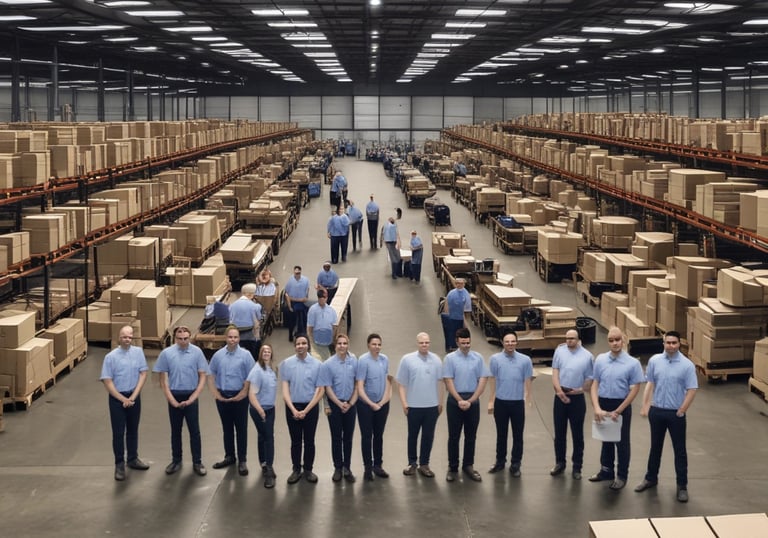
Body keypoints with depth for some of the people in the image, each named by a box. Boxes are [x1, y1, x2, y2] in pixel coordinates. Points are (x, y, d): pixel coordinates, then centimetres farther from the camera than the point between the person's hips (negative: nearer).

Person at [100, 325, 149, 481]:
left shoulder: (138, 352, -4)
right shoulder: (111, 357, -12)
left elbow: (143, 374, -4)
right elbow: (107, 382, -11)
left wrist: (133, 397, -11)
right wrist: (123, 399, -13)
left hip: (134, 396, 3)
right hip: (117, 398, -3)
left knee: (133, 430, 16)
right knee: (118, 432, 3)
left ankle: (133, 459, 32)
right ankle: (119, 465, 13)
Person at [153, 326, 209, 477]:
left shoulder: (197, 352, -8)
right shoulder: (166, 353, -7)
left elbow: (202, 378, -4)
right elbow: (163, 380, -2)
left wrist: (192, 399, -9)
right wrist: (172, 400, -6)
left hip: (191, 397, -1)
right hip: (174, 396, 1)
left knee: (194, 431, 3)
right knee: (175, 431, 12)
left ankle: (197, 462, 13)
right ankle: (176, 461, 25)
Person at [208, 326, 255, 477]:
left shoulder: (245, 355, -7)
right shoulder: (218, 355, 2)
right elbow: (211, 374, 11)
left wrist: (243, 393, -10)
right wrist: (215, 392, 3)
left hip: (239, 396, -3)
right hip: (222, 396, 3)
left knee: (241, 429, 1)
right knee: (227, 428, 14)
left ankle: (242, 460, 8)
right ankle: (229, 457, 27)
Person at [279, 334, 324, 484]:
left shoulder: (317, 364, -6)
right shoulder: (286, 364, -4)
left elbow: (319, 391, -6)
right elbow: (284, 389, -4)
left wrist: (305, 411, -11)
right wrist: (294, 410, -14)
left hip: (311, 407, 0)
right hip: (292, 407, 0)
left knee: (309, 441, 9)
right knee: (295, 441, 10)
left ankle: (308, 470, 21)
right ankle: (296, 470, 21)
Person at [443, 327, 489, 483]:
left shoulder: (478, 358, 0)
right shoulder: (450, 358, -4)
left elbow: (483, 380, -2)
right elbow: (448, 381, -6)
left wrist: (470, 401, -8)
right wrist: (460, 400, -12)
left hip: (473, 401, 2)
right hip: (455, 400, -2)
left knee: (471, 436, 10)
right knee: (454, 436, 5)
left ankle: (468, 466, 21)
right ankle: (452, 468, 13)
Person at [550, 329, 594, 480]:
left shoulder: (587, 356, -2)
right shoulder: (560, 351, 3)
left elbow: (590, 378, 0)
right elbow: (555, 371, -1)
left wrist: (581, 390, -13)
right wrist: (559, 390, -11)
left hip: (577, 397, -2)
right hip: (560, 396, 2)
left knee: (577, 434, 4)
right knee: (559, 432, 11)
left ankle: (577, 467, 12)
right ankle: (560, 463, 24)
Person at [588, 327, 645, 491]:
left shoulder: (633, 363, -12)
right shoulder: (600, 359, -2)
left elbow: (635, 389, -10)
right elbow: (595, 385, 0)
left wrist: (618, 411, -13)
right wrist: (597, 408, -12)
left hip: (622, 406, -3)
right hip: (603, 404, 3)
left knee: (622, 442, 8)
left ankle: (622, 476, 21)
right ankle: (606, 470, 33)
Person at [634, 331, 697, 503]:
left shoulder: (687, 365, -11)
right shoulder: (654, 360, -2)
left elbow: (692, 390, -10)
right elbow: (649, 384, 5)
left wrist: (681, 411, -11)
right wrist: (645, 406, 1)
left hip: (675, 413, -3)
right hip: (656, 411, 3)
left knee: (679, 450, 5)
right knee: (655, 447, 17)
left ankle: (682, 486, 14)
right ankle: (651, 478, 32)